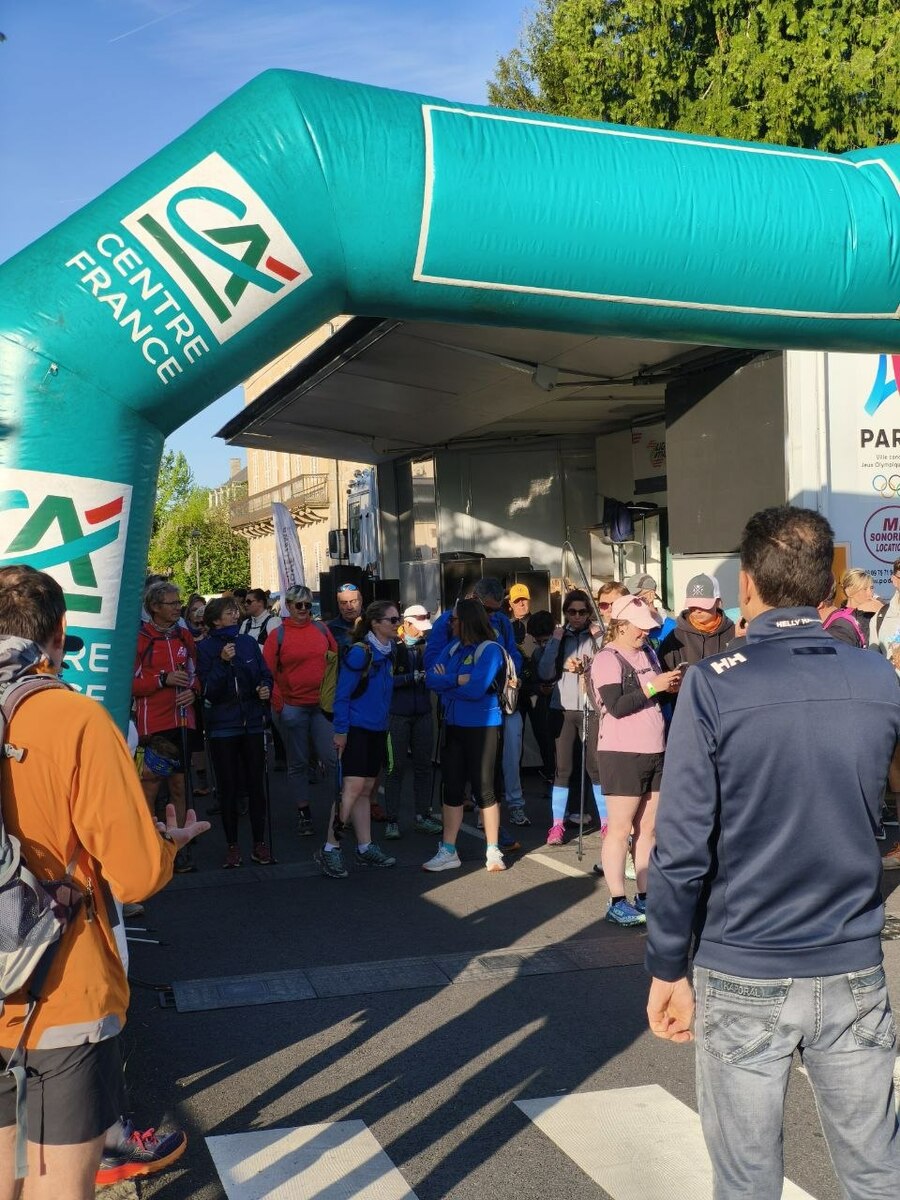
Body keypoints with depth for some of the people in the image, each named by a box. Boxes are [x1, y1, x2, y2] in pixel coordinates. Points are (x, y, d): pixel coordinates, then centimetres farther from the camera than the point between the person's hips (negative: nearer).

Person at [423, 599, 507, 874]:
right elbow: (431, 678, -2)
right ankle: (448, 852, 16)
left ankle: (493, 851, 14)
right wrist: (457, 680, -18)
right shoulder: (453, 647, 8)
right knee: (452, 788, 9)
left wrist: (445, 682, -7)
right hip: (454, 725, 6)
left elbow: (475, 689, -21)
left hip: (482, 726, -6)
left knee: (483, 789, 1)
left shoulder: (490, 649, -11)